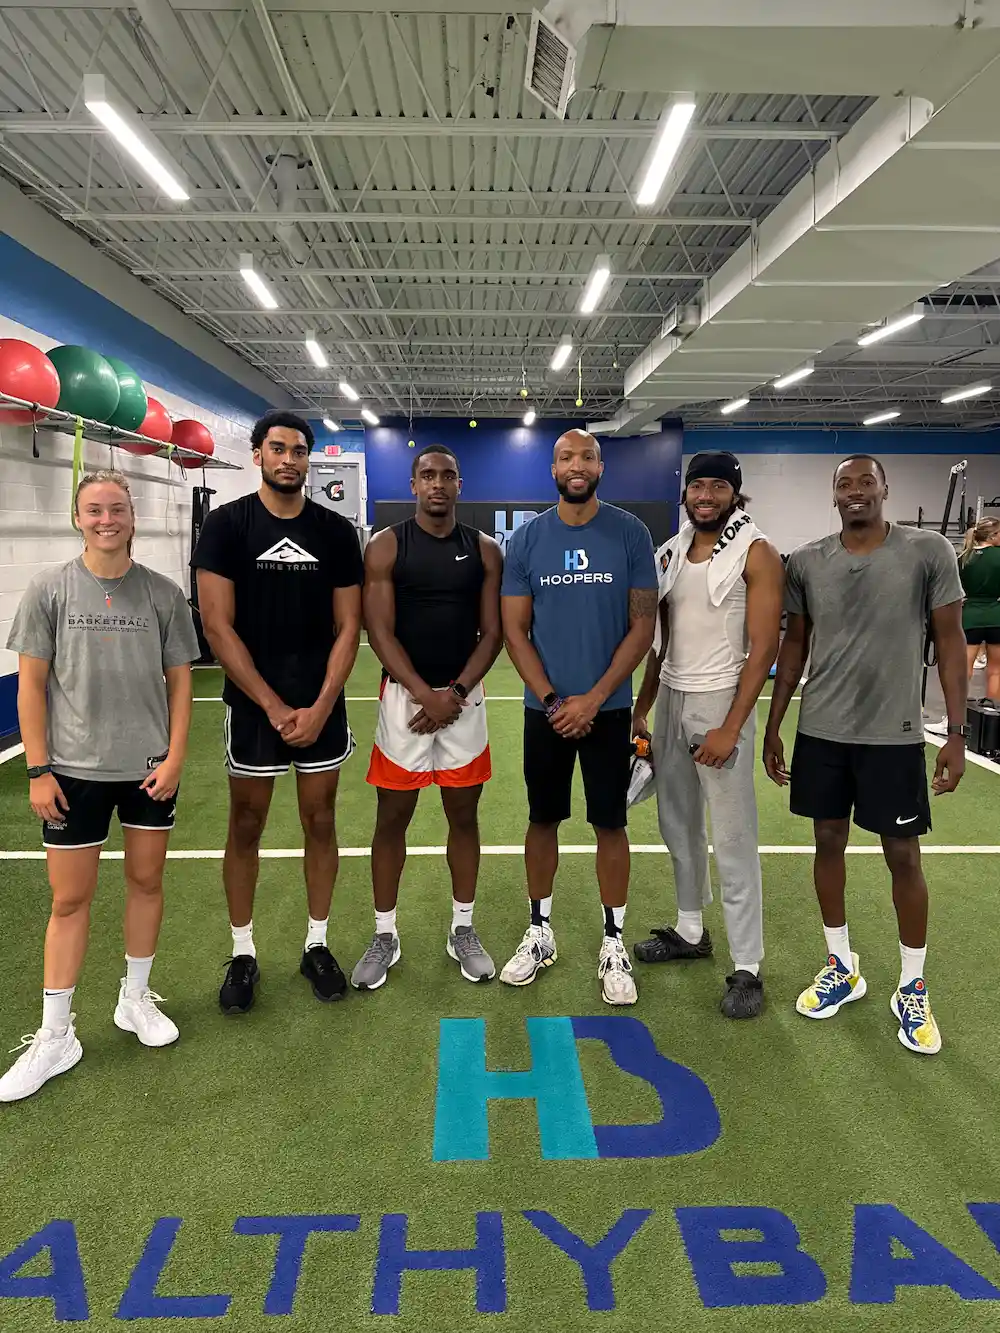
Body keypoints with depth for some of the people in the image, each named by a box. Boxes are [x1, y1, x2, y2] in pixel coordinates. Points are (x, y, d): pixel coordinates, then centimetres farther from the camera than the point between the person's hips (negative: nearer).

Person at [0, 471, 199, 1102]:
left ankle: (135, 998, 34)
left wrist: (176, 756, -4)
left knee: (146, 881, 12)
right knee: (70, 898, 5)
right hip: (74, 768, -1)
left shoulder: (163, 593, -1)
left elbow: (180, 679, 3)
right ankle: (55, 1037, 21)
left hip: (151, 767, 1)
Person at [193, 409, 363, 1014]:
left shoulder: (336, 530, 2)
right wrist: (274, 706, -13)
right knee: (246, 828, 8)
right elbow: (218, 626, -9)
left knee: (320, 823, 10)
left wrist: (320, 707, -10)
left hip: (322, 707, 2)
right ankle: (243, 954, 25)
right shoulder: (227, 525, -3)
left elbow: (348, 627, 0)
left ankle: (317, 945, 26)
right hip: (254, 707, -1)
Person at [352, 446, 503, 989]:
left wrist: (455, 692, -12)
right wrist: (425, 694, -17)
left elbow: (492, 633, 1)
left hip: (465, 696, 2)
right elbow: (380, 632, -8)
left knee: (464, 814, 10)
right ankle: (384, 936, 22)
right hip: (404, 696, -1)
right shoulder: (385, 547, -2)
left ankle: (463, 930, 26)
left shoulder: (485, 550, 4)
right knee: (392, 817, 6)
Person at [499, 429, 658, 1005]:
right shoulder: (527, 539, 0)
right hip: (545, 709, 2)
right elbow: (515, 631, 0)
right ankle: (540, 933, 28)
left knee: (610, 824, 6)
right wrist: (552, 700, -10)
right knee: (543, 820, 12)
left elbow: (643, 624, -5)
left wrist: (593, 698, -12)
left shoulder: (630, 533, -4)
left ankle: (614, 944, 22)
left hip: (609, 708, -1)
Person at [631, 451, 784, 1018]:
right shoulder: (671, 552, 10)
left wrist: (731, 729, -18)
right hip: (671, 701, 7)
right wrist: (640, 712, 12)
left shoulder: (756, 554, -8)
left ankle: (748, 967, 10)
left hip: (720, 704, -6)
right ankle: (691, 931, 33)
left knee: (734, 840, -1)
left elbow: (763, 648, -13)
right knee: (679, 826, 16)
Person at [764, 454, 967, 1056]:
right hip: (820, 732, 3)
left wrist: (957, 733, -7)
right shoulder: (807, 561, 1)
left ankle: (913, 987, 25)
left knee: (903, 856, 6)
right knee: (829, 842, 12)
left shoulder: (929, 552, -6)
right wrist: (773, 726, 8)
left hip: (894, 735, -2)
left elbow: (950, 641, -3)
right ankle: (842, 967, 31)